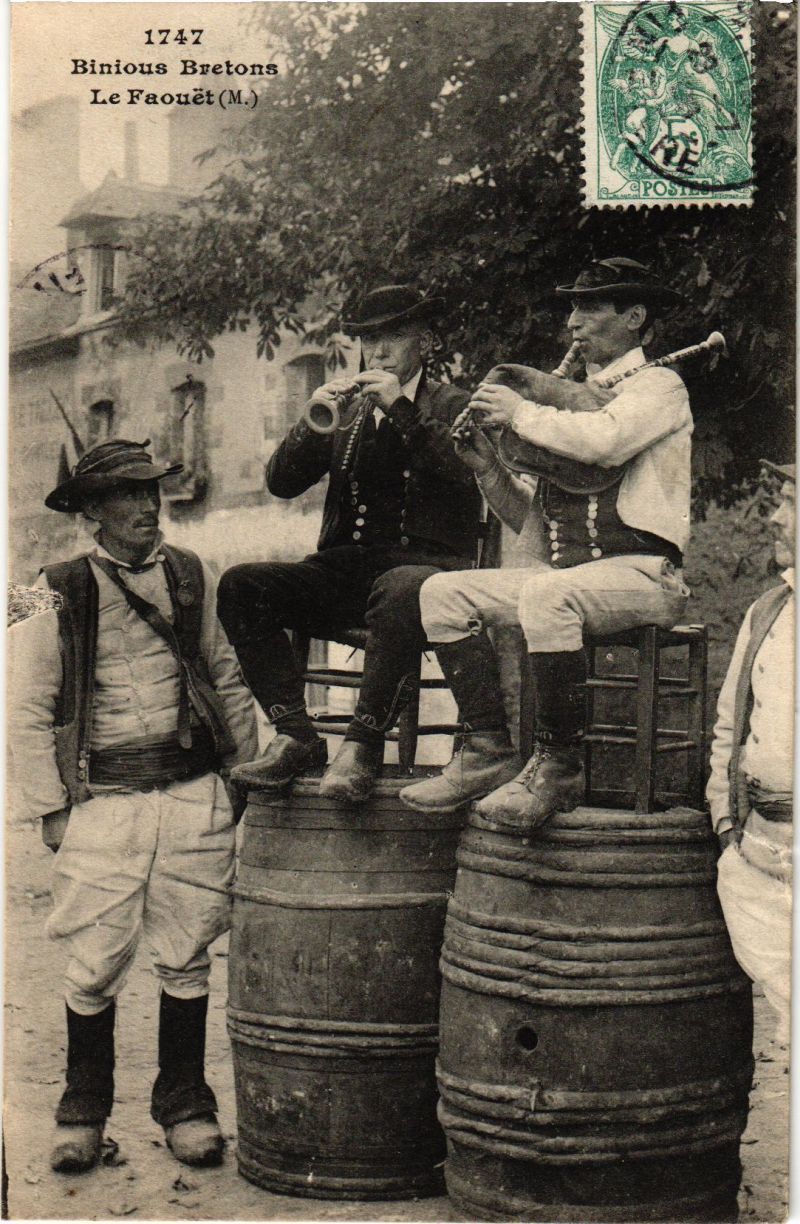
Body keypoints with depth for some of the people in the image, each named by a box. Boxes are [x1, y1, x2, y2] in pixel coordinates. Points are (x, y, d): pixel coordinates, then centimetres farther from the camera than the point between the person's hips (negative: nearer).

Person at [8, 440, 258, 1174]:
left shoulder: (191, 576, 9)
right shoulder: (60, 591, 0)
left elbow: (229, 680, 16)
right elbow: (28, 709, 2)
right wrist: (50, 806, -1)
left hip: (194, 794, 2)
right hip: (102, 802, -2)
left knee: (187, 958, 7)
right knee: (93, 966, 1)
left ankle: (184, 1103, 23)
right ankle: (84, 1112, 21)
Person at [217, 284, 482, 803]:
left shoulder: (457, 405, 10)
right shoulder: (348, 411, 21)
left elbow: (465, 474, -11)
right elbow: (282, 483, 12)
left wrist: (403, 410, -14)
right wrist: (315, 422, -5)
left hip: (422, 567, -5)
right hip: (345, 567, 5)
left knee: (400, 591, -40)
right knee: (240, 584, -17)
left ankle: (364, 745, -30)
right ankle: (295, 735, -18)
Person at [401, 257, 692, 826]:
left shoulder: (660, 385, 3)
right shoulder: (575, 399, 24)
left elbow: (605, 441, -22)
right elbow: (537, 525, 21)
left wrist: (521, 412, -8)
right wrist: (489, 467, 4)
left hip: (642, 573, -8)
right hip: (565, 571, 8)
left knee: (548, 594, -37)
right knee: (443, 591, -6)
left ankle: (558, 768, -23)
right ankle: (490, 751, -7)